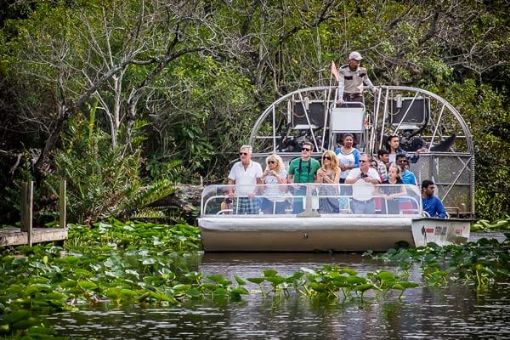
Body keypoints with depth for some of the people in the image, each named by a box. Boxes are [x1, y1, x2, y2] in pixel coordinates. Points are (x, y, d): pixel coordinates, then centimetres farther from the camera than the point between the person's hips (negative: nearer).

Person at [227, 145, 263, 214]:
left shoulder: (256, 166, 2)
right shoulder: (236, 166, 11)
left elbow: (260, 182, -1)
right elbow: (231, 181, 14)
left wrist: (254, 193, -16)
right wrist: (230, 192, -3)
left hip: (252, 198, -2)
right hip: (238, 198, 2)